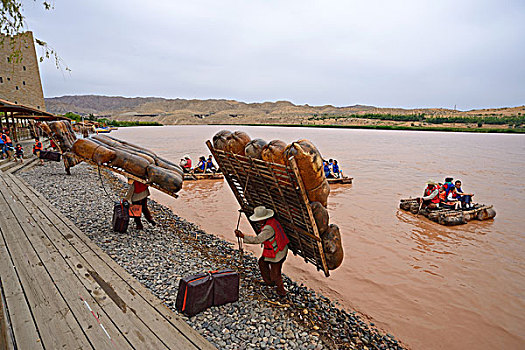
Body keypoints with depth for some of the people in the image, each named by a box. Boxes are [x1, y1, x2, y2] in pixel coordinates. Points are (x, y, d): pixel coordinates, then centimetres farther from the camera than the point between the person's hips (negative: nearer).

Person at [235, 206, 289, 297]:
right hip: (282, 250, 9)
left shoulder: (268, 228, -30)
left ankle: (281, 292, 29)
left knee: (275, 274, 9)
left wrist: (242, 235, -35)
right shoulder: (272, 220, -2)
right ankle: (269, 281, 35)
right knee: (262, 261, 22)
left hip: (277, 254, -9)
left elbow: (257, 240, -35)